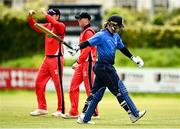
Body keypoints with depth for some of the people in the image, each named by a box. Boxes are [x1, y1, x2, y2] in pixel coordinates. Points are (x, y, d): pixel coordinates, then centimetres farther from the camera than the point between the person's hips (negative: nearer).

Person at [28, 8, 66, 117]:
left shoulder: (61, 26, -8)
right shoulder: (47, 26, 14)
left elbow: (55, 24, -30)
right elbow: (36, 26, 12)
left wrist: (46, 14, -25)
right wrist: (30, 17, -5)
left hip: (56, 59, -8)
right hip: (47, 58, 8)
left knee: (58, 84, -6)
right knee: (39, 82, 8)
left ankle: (61, 110, 0)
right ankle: (42, 108, 15)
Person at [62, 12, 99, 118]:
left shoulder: (89, 32, -11)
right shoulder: (84, 32, 20)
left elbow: (87, 49, -19)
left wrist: (78, 62, -20)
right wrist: (79, 63, 16)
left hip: (88, 62, -10)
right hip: (82, 63, 10)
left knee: (89, 88, -7)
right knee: (73, 86, 7)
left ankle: (94, 113, -2)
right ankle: (74, 112, 8)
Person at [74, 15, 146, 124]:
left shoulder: (116, 36, 14)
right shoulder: (101, 35, -12)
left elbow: (122, 48, 26)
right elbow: (88, 43, -19)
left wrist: (133, 58, 28)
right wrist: (77, 48, -35)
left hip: (108, 68, 9)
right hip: (104, 68, -9)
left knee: (96, 93, 9)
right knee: (120, 91, -4)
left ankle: (84, 118, 12)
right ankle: (134, 114, 2)